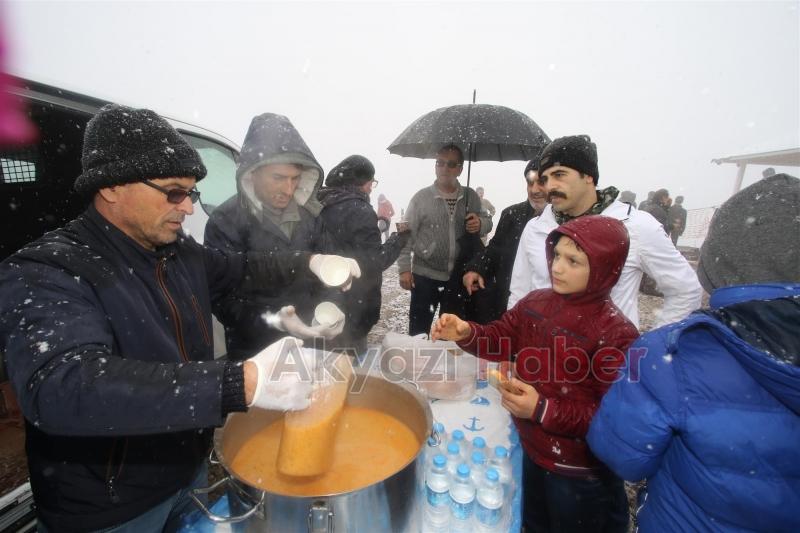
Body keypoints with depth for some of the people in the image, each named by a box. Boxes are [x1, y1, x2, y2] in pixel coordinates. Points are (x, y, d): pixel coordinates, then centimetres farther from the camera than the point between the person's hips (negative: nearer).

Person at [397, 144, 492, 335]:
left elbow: (487, 222, 14)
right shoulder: (421, 197, -4)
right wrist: (404, 268, -11)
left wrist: (481, 223, -11)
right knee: (419, 331, 8)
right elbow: (406, 234, -4)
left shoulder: (471, 197, 3)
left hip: (459, 277, 3)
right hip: (425, 276, -2)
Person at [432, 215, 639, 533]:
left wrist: (543, 410, -30)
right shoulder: (536, 303, -7)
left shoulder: (616, 335, -24)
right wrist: (466, 333, -20)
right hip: (530, 450, 5)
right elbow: (501, 340, 1)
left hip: (578, 472, -5)